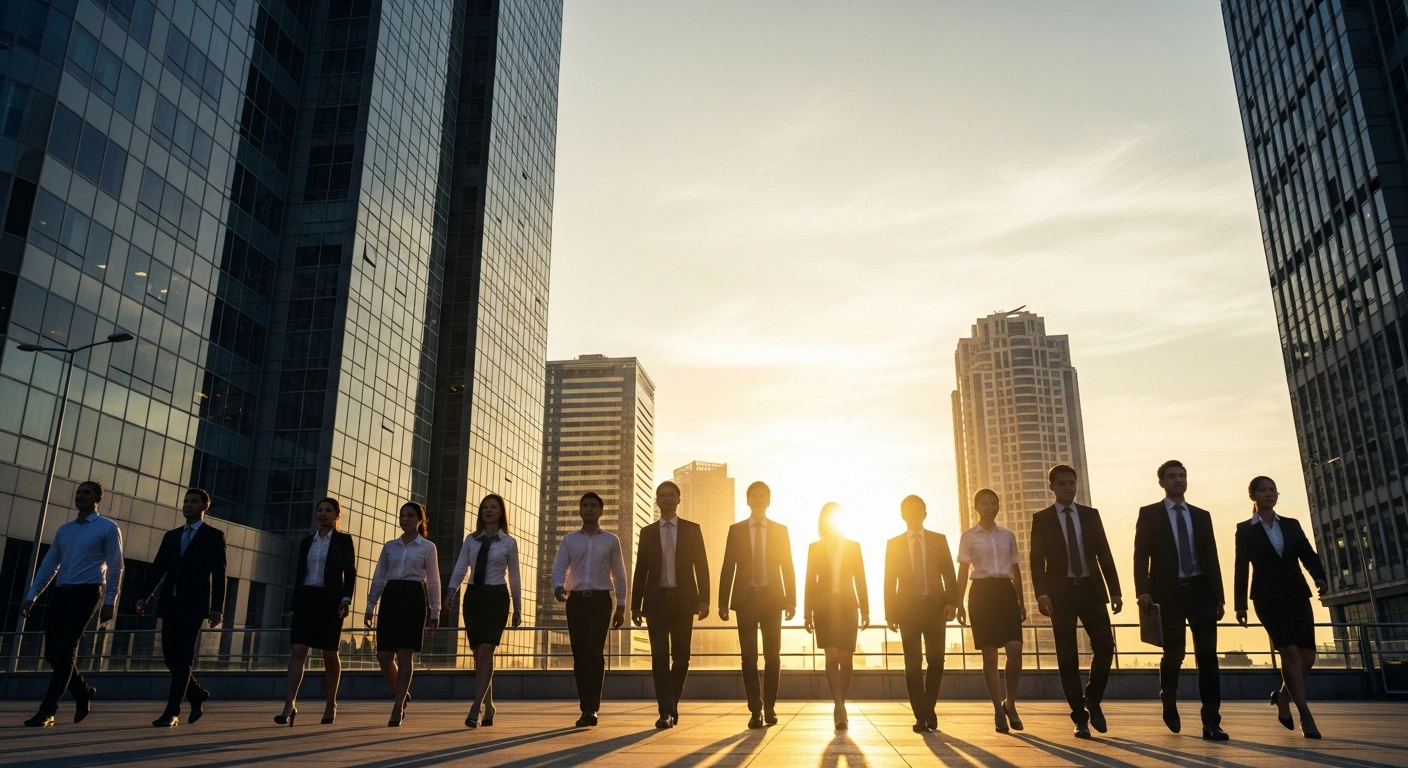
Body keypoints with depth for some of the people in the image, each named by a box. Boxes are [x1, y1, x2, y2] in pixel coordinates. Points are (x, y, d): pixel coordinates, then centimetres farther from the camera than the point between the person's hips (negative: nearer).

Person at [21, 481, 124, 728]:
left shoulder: (108, 528, -1)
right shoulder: (64, 529, 17)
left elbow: (115, 567, -5)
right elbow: (49, 564, 17)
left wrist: (110, 602, -10)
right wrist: (32, 595, 9)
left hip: (86, 592, -6)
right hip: (60, 593, 6)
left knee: (65, 651, -9)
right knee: (52, 652, 5)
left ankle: (47, 710, -5)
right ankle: (84, 692, 25)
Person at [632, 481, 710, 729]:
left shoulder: (692, 529, 6)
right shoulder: (647, 532, 10)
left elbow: (701, 566, 2)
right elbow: (640, 570, 8)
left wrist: (703, 599, -7)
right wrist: (636, 605, 4)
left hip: (683, 600, 0)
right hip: (656, 601, 0)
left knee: (681, 657, 6)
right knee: (660, 657, -8)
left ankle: (673, 705, 26)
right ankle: (666, 712, -7)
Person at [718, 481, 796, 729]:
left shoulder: (780, 530, 7)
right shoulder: (736, 530, 6)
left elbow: (788, 567, 5)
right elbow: (728, 567, 3)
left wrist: (791, 600, -2)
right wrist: (723, 602, -3)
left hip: (772, 598, 1)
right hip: (746, 599, 0)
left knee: (772, 655, 4)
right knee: (749, 656, -1)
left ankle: (769, 706, 18)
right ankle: (755, 709, 5)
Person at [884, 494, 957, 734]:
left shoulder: (939, 540, 10)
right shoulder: (894, 543, 9)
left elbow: (949, 574, 5)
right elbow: (890, 581, 5)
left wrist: (952, 602, -10)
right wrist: (890, 613, -2)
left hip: (935, 606, 0)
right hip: (908, 607, 0)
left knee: (936, 660, 0)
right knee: (913, 663, -3)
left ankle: (928, 708, 20)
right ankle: (921, 716, 0)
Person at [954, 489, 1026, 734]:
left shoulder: (1008, 535, 13)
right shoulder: (968, 536, 4)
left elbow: (1016, 570, 15)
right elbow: (963, 571, 2)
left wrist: (1021, 601, 10)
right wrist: (959, 603, -4)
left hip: (1005, 591, 2)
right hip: (982, 592, -2)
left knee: (1015, 651, -11)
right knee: (989, 655, -1)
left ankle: (1010, 703, 9)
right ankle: (999, 710, 6)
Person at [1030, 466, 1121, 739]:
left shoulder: (1091, 514, 10)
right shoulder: (1042, 519, 3)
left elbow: (1104, 554, 8)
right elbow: (1037, 560, -2)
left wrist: (1114, 591, 2)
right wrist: (1041, 594, -13)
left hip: (1091, 590, 2)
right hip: (1061, 593, -2)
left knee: (1105, 647, -7)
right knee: (1068, 657, 1)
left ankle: (1092, 700, 17)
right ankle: (1080, 717, 12)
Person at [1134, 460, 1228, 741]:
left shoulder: (1202, 516, 15)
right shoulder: (1149, 514, 4)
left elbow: (1212, 557, 12)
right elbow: (1141, 556, -2)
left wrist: (1219, 597, 6)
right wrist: (1143, 591, -14)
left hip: (1200, 591, 3)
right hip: (1168, 592, -3)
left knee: (1207, 655, -5)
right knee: (1173, 654, 2)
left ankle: (1211, 722, -4)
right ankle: (1169, 704, 28)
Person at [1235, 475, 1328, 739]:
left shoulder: (1292, 525, 15)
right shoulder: (1245, 530, 4)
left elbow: (1308, 554, 3)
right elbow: (1241, 568, 3)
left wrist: (1320, 577, -18)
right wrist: (1240, 604, -1)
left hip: (1297, 595, 4)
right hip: (1268, 597, -4)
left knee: (1307, 655, -1)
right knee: (1290, 651, -15)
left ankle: (1283, 695, 25)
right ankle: (1305, 714, -10)